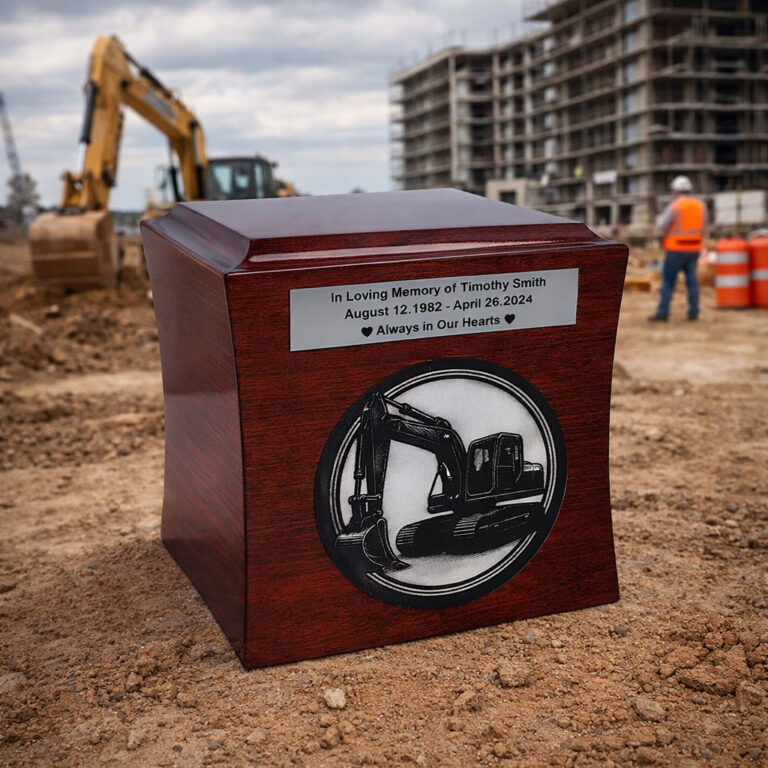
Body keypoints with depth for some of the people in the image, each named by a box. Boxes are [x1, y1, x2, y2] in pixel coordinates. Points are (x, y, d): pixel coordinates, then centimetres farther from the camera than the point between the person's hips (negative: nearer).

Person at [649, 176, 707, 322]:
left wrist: (659, 219, 12)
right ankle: (693, 312, 9)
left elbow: (661, 226, -10)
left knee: (668, 281, -1)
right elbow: (702, 227, 12)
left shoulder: (674, 207, -13)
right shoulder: (700, 206, 5)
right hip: (694, 249, 5)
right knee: (692, 281, 10)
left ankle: (662, 313, -2)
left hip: (676, 250, -5)